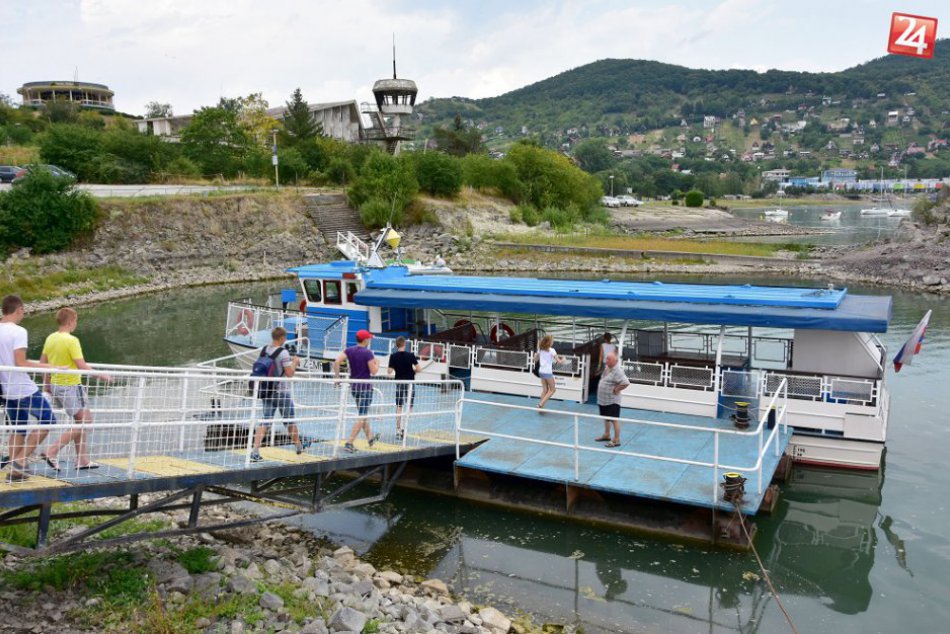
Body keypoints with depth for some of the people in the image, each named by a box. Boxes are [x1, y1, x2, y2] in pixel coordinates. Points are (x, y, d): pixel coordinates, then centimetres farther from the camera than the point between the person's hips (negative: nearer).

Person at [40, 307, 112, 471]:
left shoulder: (50, 338, 7)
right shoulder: (72, 340, -17)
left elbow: (43, 362, 14)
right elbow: (82, 366, -21)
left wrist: (47, 383, 24)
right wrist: (101, 376, -11)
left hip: (56, 384, 9)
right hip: (71, 387, -9)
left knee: (80, 422, 16)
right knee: (85, 422, -1)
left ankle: (82, 460, 18)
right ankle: (51, 452, -8)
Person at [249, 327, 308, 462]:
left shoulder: (264, 350, 3)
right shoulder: (283, 352, -17)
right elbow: (290, 373, -17)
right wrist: (295, 362, -1)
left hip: (266, 390, 5)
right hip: (281, 391, -5)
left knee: (265, 422, 3)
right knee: (290, 421, 14)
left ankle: (255, 452, -9)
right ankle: (299, 446, 33)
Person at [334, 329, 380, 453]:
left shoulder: (349, 350, 2)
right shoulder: (368, 353, -13)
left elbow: (336, 362, -8)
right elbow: (373, 371, -14)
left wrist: (337, 376, -1)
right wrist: (377, 363, 5)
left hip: (353, 386, 7)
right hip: (365, 387, -7)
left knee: (363, 413, 22)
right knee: (361, 416, -2)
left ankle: (370, 437, 37)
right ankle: (349, 443, -9)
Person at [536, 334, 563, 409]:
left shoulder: (540, 349, 5)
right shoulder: (551, 350, -13)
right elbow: (559, 361, -12)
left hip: (541, 371, 7)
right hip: (548, 372, -7)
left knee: (545, 390, 14)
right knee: (552, 390, 6)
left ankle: (541, 406, 9)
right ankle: (541, 404, -4)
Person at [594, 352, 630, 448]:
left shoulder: (617, 372, -22)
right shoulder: (607, 368, 6)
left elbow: (626, 383, -31)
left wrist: (616, 389, -19)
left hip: (612, 400, -10)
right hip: (603, 399, 10)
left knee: (614, 419, -2)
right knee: (606, 418, 22)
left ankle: (616, 440, 4)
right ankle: (606, 435, 38)